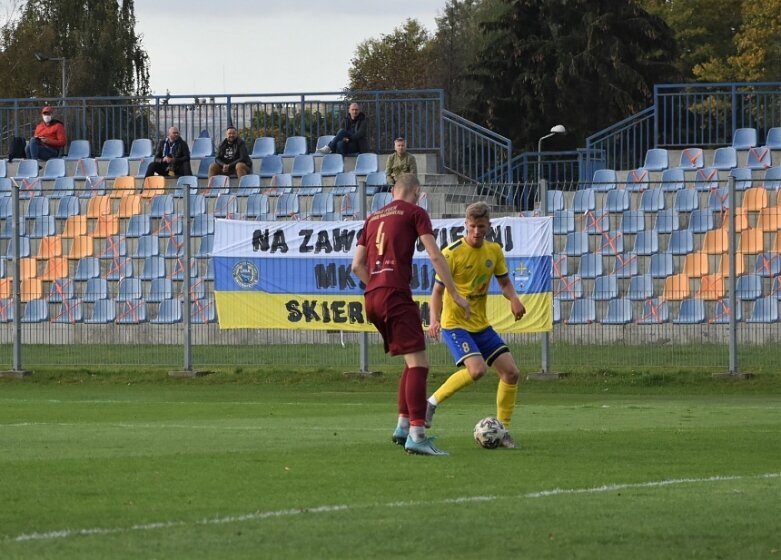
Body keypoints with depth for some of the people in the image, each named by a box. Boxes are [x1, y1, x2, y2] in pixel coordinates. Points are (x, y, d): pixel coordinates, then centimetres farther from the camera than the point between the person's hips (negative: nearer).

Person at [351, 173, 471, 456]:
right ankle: (417, 435, -21)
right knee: (418, 363, -11)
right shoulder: (415, 212, 5)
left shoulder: (374, 218, 22)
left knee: (411, 362, 19)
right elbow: (435, 256, -3)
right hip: (396, 293, -7)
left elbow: (357, 265, 19)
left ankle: (403, 425, 16)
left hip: (371, 296, 7)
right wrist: (455, 295, 0)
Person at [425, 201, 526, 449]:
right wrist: (435, 320, -28)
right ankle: (432, 403, -11)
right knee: (476, 369, -28)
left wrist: (513, 299, -9)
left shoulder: (494, 251, 3)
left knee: (511, 372, -1)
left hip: (481, 325, 7)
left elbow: (504, 282, 14)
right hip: (455, 323, -6)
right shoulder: (452, 253, -14)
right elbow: (438, 290, -12)